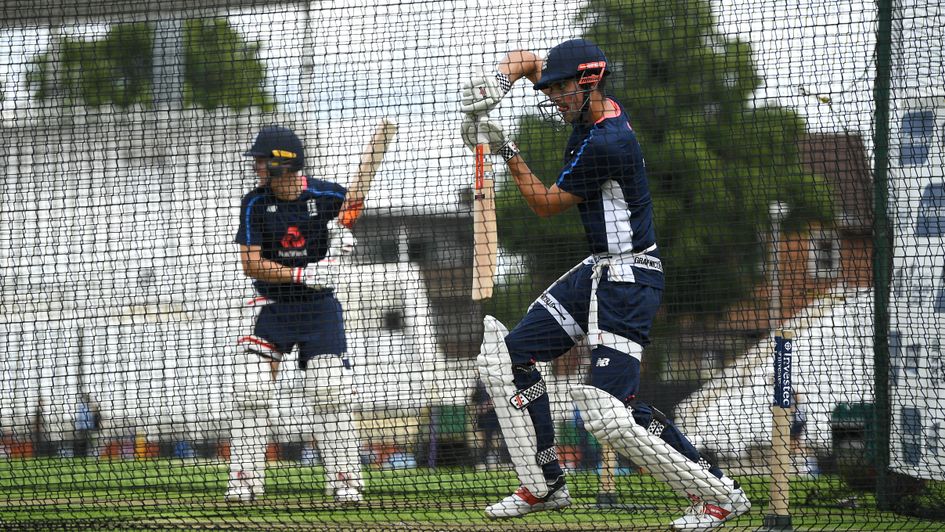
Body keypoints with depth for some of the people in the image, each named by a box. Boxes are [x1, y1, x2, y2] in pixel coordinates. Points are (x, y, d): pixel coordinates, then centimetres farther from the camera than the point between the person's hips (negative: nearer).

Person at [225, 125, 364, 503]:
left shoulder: (327, 196, -9)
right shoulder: (255, 204, -7)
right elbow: (251, 263, -14)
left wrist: (340, 233, -9)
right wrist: (302, 275, -26)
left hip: (320, 306, -1)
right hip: (274, 308, 1)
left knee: (330, 395, -6)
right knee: (249, 390, -8)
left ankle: (345, 480, 3)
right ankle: (245, 480, -2)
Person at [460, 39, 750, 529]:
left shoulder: (605, 143, -24)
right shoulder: (594, 109, 5)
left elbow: (546, 205, -13)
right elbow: (528, 60, 17)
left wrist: (507, 152, -9)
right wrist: (498, 80, -3)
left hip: (627, 279, -10)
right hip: (596, 269, 10)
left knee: (610, 411, -18)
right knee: (508, 354, 10)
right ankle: (544, 485, 16)